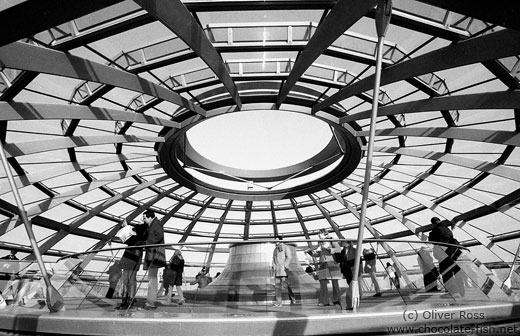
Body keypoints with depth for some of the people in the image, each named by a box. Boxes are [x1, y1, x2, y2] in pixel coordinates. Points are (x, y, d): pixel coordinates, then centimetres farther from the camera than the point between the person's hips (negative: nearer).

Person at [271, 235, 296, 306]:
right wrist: (273, 267, 11)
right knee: (277, 285, 1)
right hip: (276, 269, 6)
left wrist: (285, 266, -15)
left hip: (283, 268, -6)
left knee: (285, 284, -12)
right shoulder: (275, 249, 22)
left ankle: (293, 298, 4)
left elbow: (289, 257, -6)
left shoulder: (285, 247, 3)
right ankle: (278, 302, 4)